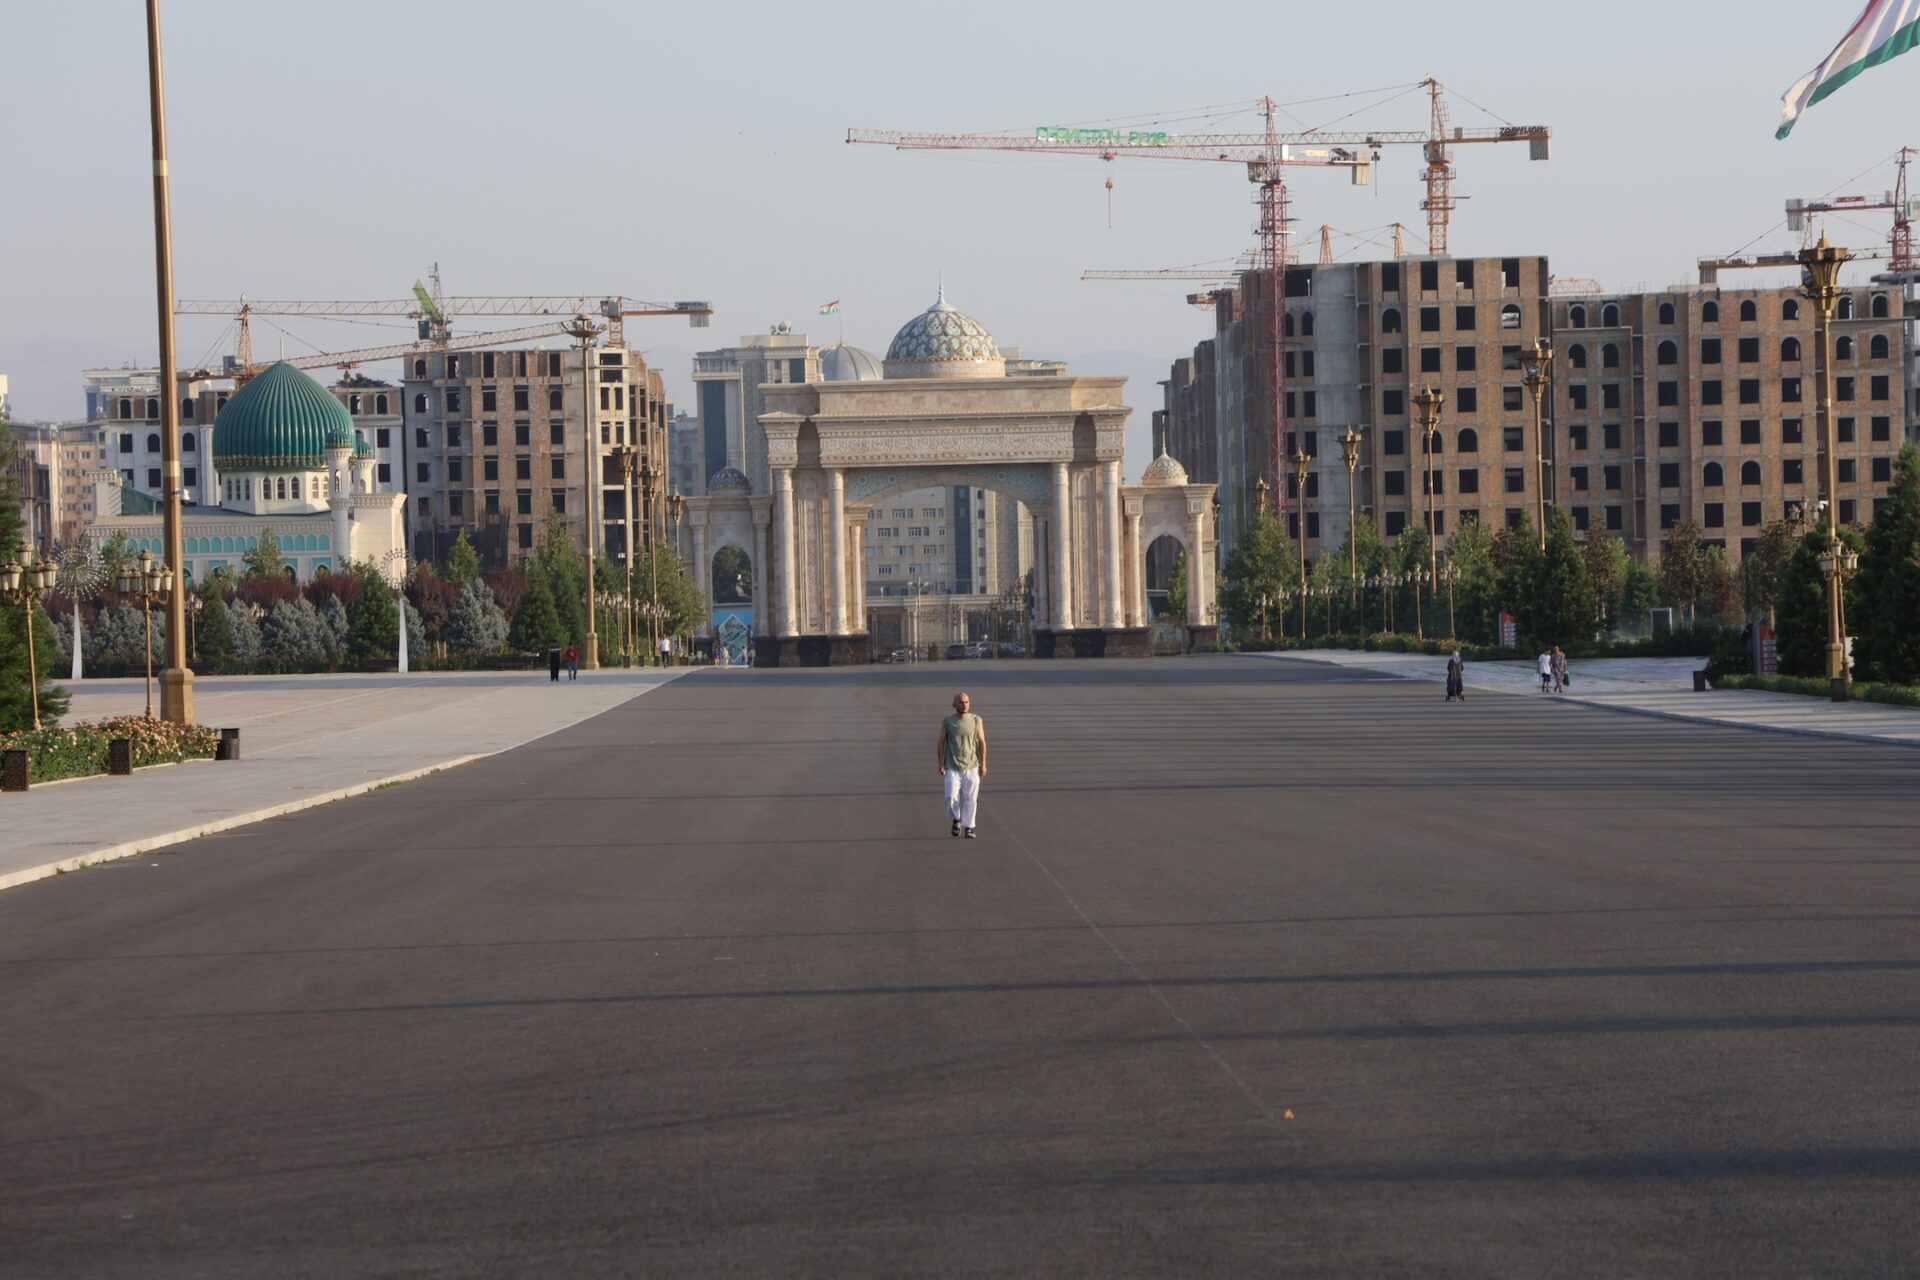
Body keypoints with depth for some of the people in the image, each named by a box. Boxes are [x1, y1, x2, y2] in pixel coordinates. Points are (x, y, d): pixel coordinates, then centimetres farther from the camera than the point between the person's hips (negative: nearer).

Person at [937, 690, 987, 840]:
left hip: (971, 767, 0)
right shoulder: (947, 721, 0)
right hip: (952, 768, 0)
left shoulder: (976, 720, 1)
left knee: (970, 798, -3)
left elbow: (982, 742, 3)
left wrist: (983, 764, -2)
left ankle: (968, 827, 10)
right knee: (951, 796, -12)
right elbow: (941, 743, 5)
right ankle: (956, 819, 14)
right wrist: (941, 764, -2)